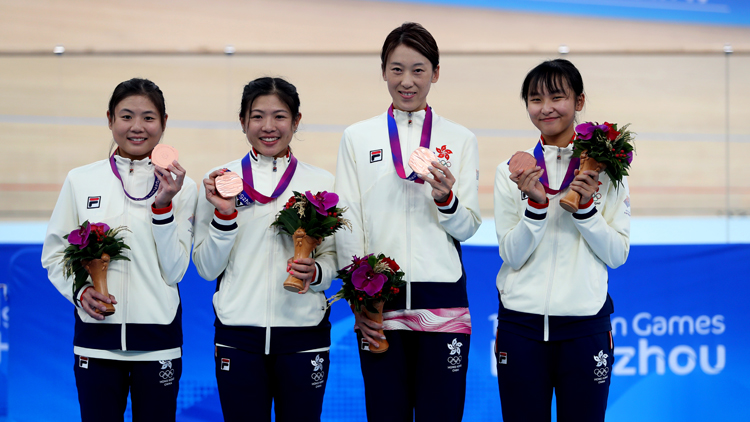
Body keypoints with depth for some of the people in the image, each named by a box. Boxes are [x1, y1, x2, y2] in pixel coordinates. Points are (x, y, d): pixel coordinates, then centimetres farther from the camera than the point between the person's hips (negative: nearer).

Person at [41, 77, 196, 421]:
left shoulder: (181, 186, 2)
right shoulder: (81, 180, 5)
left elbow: (174, 271, -4)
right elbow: (54, 254, 8)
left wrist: (163, 207, -13)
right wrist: (79, 290, -10)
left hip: (157, 339, 0)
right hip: (96, 332, 1)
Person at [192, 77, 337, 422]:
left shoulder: (321, 183, 5)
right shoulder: (220, 180, 4)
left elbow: (334, 257, 8)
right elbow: (206, 268, 3)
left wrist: (315, 273, -13)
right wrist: (224, 215, -11)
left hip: (303, 332, 0)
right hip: (238, 332, 0)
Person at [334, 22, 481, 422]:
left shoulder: (460, 140, 9)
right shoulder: (357, 138, 9)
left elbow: (468, 227, 5)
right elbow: (346, 225, 5)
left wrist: (446, 198, -16)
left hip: (442, 298, 0)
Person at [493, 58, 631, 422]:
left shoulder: (604, 169, 3)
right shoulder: (511, 172, 4)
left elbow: (617, 255, 0)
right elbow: (512, 256, -2)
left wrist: (586, 206, -13)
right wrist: (536, 204, -15)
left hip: (585, 323, -1)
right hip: (521, 320, 1)